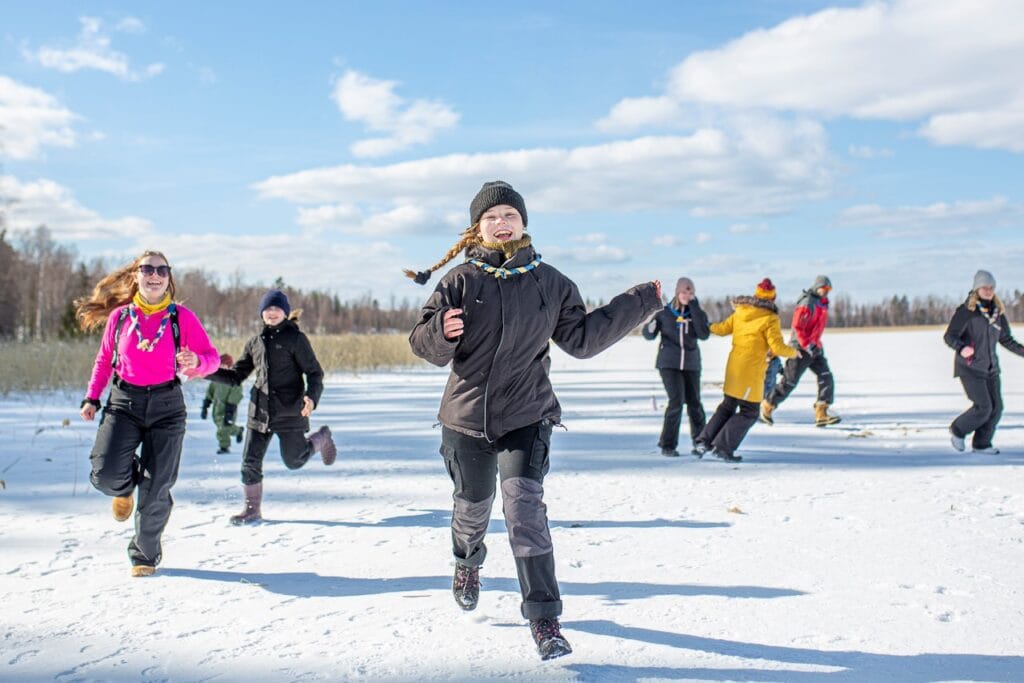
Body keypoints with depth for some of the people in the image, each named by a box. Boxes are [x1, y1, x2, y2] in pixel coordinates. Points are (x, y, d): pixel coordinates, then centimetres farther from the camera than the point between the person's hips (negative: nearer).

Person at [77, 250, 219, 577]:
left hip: (166, 406, -1)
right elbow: (104, 360, 15)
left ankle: (145, 554, 23)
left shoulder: (182, 317, -1)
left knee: (156, 489, -1)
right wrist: (91, 398, 7)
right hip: (123, 403, 1)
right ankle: (125, 486, 21)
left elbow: (211, 356, 0)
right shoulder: (119, 316, 3)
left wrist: (196, 362, -23)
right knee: (106, 473, -19)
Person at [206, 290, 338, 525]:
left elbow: (314, 372, -7)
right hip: (260, 411, 4)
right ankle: (252, 508, 17)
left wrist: (312, 397, -25)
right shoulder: (255, 343, 11)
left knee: (294, 460, 5)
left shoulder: (295, 338, -4)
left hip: (289, 411, -4)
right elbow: (235, 376, 15)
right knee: (250, 461, 1)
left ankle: (321, 439, 35)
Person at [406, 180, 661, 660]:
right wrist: (442, 330, -29)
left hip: (527, 417, 0)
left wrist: (638, 304, 4)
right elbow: (425, 345, -5)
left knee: (524, 506, -16)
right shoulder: (460, 281, -4)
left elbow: (581, 338, 5)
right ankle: (468, 565, 53)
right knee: (472, 507, 17)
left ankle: (544, 619, -6)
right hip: (467, 417, 1)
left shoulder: (549, 282, 1)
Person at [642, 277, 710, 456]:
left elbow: (704, 334, -15)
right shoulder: (665, 313, 0)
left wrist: (694, 307, -18)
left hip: (691, 364, 2)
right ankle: (667, 445, -3)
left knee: (694, 402, 6)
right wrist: (651, 328, -19)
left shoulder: (697, 312, 2)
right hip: (669, 363, -2)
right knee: (676, 401, -12)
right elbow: (648, 334, 5)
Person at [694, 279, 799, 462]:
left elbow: (721, 329, 12)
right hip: (751, 371, -6)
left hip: (734, 365, 7)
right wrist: (793, 352, 5)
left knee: (728, 405, 20)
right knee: (749, 412, 5)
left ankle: (705, 441, 15)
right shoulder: (770, 319, -12)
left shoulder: (739, 312, 5)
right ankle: (723, 447, -1)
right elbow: (777, 347, -14)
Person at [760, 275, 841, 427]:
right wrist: (808, 346, -28)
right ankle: (767, 406, 15)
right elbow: (797, 327, -22)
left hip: (814, 347, 8)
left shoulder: (822, 303, 12)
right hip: (801, 348, -8)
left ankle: (821, 414, -10)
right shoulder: (807, 303, -16)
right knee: (789, 382, -2)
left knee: (826, 377, -7)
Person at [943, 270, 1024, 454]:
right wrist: (961, 348, -34)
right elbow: (949, 336, -15)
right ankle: (957, 431, 12)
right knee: (983, 407, -12)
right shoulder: (966, 311, -11)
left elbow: (1006, 340, 18)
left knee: (996, 407, 3)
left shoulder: (997, 312, 8)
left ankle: (981, 444, 17)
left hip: (990, 368, 7)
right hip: (970, 368, -6)